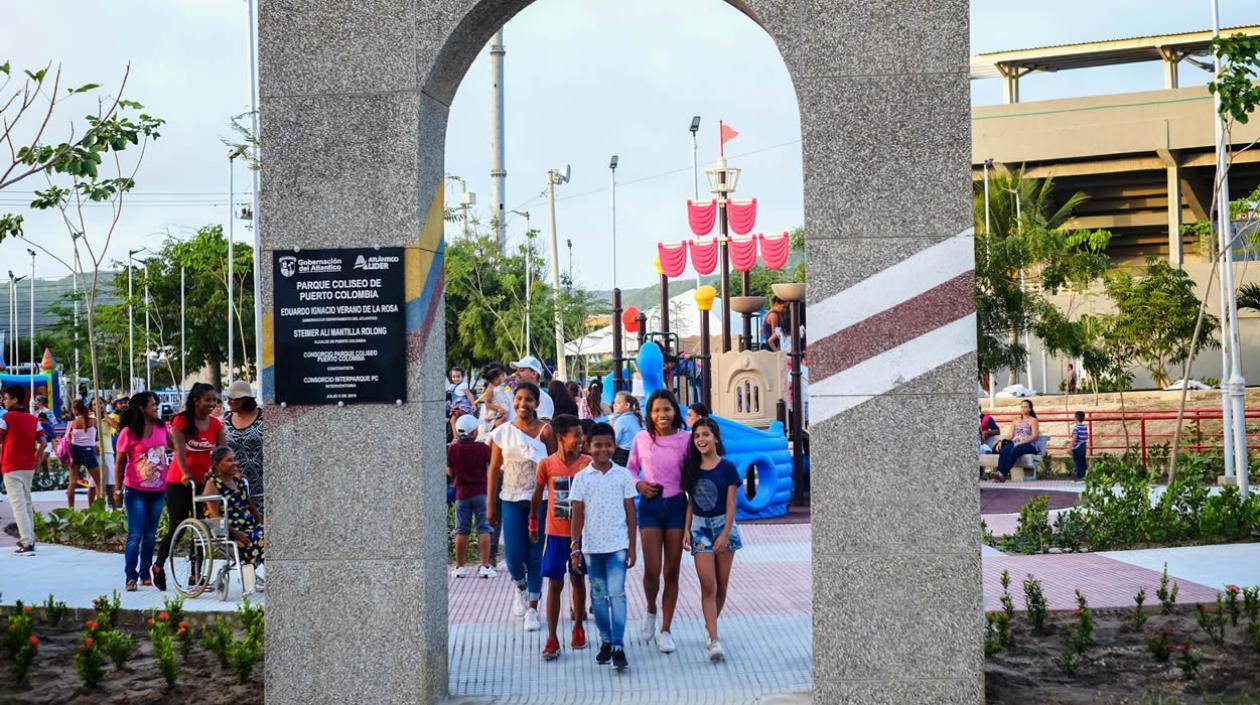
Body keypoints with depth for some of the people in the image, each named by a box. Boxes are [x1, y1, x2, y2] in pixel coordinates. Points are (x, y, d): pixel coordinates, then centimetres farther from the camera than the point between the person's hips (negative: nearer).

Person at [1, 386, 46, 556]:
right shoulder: (33, 419, 6)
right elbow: (43, 442, 0)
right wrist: (35, 459, 9)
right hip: (29, 467, 6)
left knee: (18, 504, -7)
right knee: (27, 502, 19)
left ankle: (27, 544, -14)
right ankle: (29, 538, 26)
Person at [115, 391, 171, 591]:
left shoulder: (161, 427, 4)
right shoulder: (128, 432, -9)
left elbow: (173, 445, 22)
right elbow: (120, 461, -3)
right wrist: (119, 488, -3)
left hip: (158, 490, 5)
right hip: (136, 491, -5)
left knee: (150, 535, 11)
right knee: (135, 536, -5)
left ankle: (145, 574, 20)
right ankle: (130, 577, -1)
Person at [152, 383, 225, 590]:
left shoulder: (215, 424, 3)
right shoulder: (181, 421, -10)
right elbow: (179, 449, -22)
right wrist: (186, 474, -37)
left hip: (203, 482, 4)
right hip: (179, 483, -4)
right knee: (177, 528, -1)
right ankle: (158, 567, 20)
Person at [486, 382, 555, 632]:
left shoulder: (545, 431, -3)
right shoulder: (502, 432, 3)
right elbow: (494, 469, 6)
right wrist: (491, 504, 5)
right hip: (512, 499, 2)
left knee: (535, 555, 1)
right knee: (513, 554, -3)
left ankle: (533, 608, 12)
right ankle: (520, 587, 30)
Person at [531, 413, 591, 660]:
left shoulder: (587, 463, -5)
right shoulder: (547, 464, -7)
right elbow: (537, 495, 7)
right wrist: (533, 522, 15)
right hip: (555, 532, -1)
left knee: (578, 579, 14)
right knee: (555, 583, 0)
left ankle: (578, 627, 31)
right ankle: (552, 639, 0)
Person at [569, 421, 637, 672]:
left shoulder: (623, 475, 1)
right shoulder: (581, 478, 2)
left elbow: (631, 513, 4)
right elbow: (578, 515, 3)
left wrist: (632, 546, 1)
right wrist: (575, 548, -1)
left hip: (617, 545, -2)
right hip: (592, 546, 2)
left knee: (617, 593, -11)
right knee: (599, 595, 10)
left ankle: (618, 646, -10)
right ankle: (605, 641, 21)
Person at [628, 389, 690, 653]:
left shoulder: (685, 439, -2)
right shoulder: (642, 438, 0)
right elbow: (631, 468, 14)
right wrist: (638, 484, -6)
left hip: (676, 505, 0)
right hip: (650, 506, 0)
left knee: (672, 572, 5)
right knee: (652, 570, -9)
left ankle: (665, 631, 15)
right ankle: (651, 611, 24)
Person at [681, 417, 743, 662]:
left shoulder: (726, 467, -6)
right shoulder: (692, 468, 3)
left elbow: (731, 504, -6)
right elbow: (690, 502, 8)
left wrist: (725, 534, -12)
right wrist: (687, 530, 2)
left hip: (723, 525, -1)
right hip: (700, 527, 1)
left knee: (721, 585, 6)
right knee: (708, 585, -9)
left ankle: (710, 627, 27)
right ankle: (714, 640, -13)